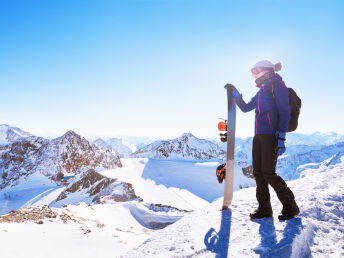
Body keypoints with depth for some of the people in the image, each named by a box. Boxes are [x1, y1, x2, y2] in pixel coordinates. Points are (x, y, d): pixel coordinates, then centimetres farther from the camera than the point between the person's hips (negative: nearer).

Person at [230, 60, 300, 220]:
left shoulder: (277, 86, -2)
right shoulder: (261, 91, 23)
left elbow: (285, 113, -10)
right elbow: (246, 108, 32)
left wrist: (280, 138, -18)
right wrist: (235, 94, 23)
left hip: (271, 135, -8)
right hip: (258, 135, 8)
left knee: (268, 173, -10)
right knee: (258, 172, 6)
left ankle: (290, 206, 7)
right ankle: (264, 209, 15)